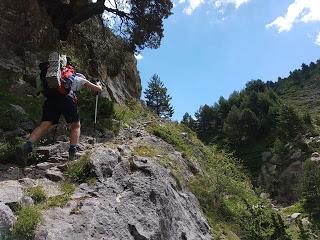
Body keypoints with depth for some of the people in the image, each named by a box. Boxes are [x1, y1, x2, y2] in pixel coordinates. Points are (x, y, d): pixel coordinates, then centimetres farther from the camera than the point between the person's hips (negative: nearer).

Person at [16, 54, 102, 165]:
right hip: (67, 99, -3)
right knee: (76, 126, 12)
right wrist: (98, 84, 53)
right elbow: (99, 89, 30)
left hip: (50, 99, 3)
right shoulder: (78, 78, 26)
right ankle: (72, 153, -1)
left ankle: (26, 147, -22)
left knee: (44, 125, -1)